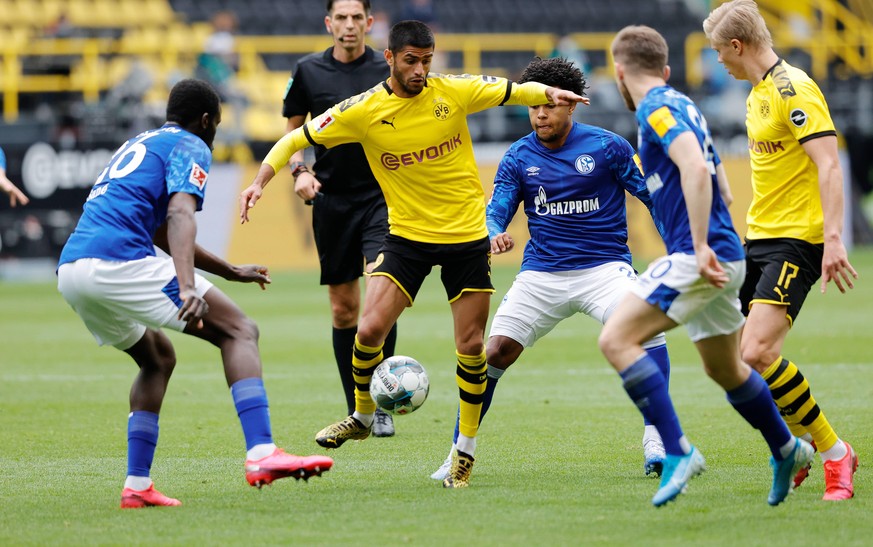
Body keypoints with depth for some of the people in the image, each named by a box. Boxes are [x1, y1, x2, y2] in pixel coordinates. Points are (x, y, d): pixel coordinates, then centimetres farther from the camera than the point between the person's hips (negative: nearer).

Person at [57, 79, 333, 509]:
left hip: (69, 272, 9)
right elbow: (180, 216, -13)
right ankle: (261, 455, -23)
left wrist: (230, 272, 51)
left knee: (158, 357, 29)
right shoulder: (191, 147, 7)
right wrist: (187, 288, -28)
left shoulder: (138, 145, 34)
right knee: (239, 331, -4)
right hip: (119, 261, -9)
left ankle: (136, 486, 17)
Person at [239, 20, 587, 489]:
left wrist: (550, 94, -20)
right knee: (369, 329, -14)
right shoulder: (363, 111, -8)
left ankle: (466, 450, 19)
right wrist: (260, 181, -14)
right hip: (407, 235, 0)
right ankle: (362, 417, 14)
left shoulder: (454, 91, -7)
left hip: (466, 235, 0)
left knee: (471, 347, 1)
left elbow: (515, 91, 1)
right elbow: (297, 139, -2)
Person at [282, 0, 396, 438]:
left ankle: (380, 406, -9)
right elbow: (293, 130, 13)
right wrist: (298, 170, -4)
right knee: (343, 308, 6)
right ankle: (355, 410, 17)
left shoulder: (387, 72, -1)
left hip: (382, 196, -2)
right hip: (332, 200, 2)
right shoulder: (309, 71, 3)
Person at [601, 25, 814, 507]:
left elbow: (696, 168, -26)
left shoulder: (657, 110, -11)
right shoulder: (681, 106, 19)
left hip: (697, 258, -10)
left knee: (616, 339, -17)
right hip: (718, 260, 10)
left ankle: (677, 451, -23)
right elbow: (718, 183, 27)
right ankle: (787, 449, 40)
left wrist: (700, 246, -29)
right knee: (724, 369, 25)